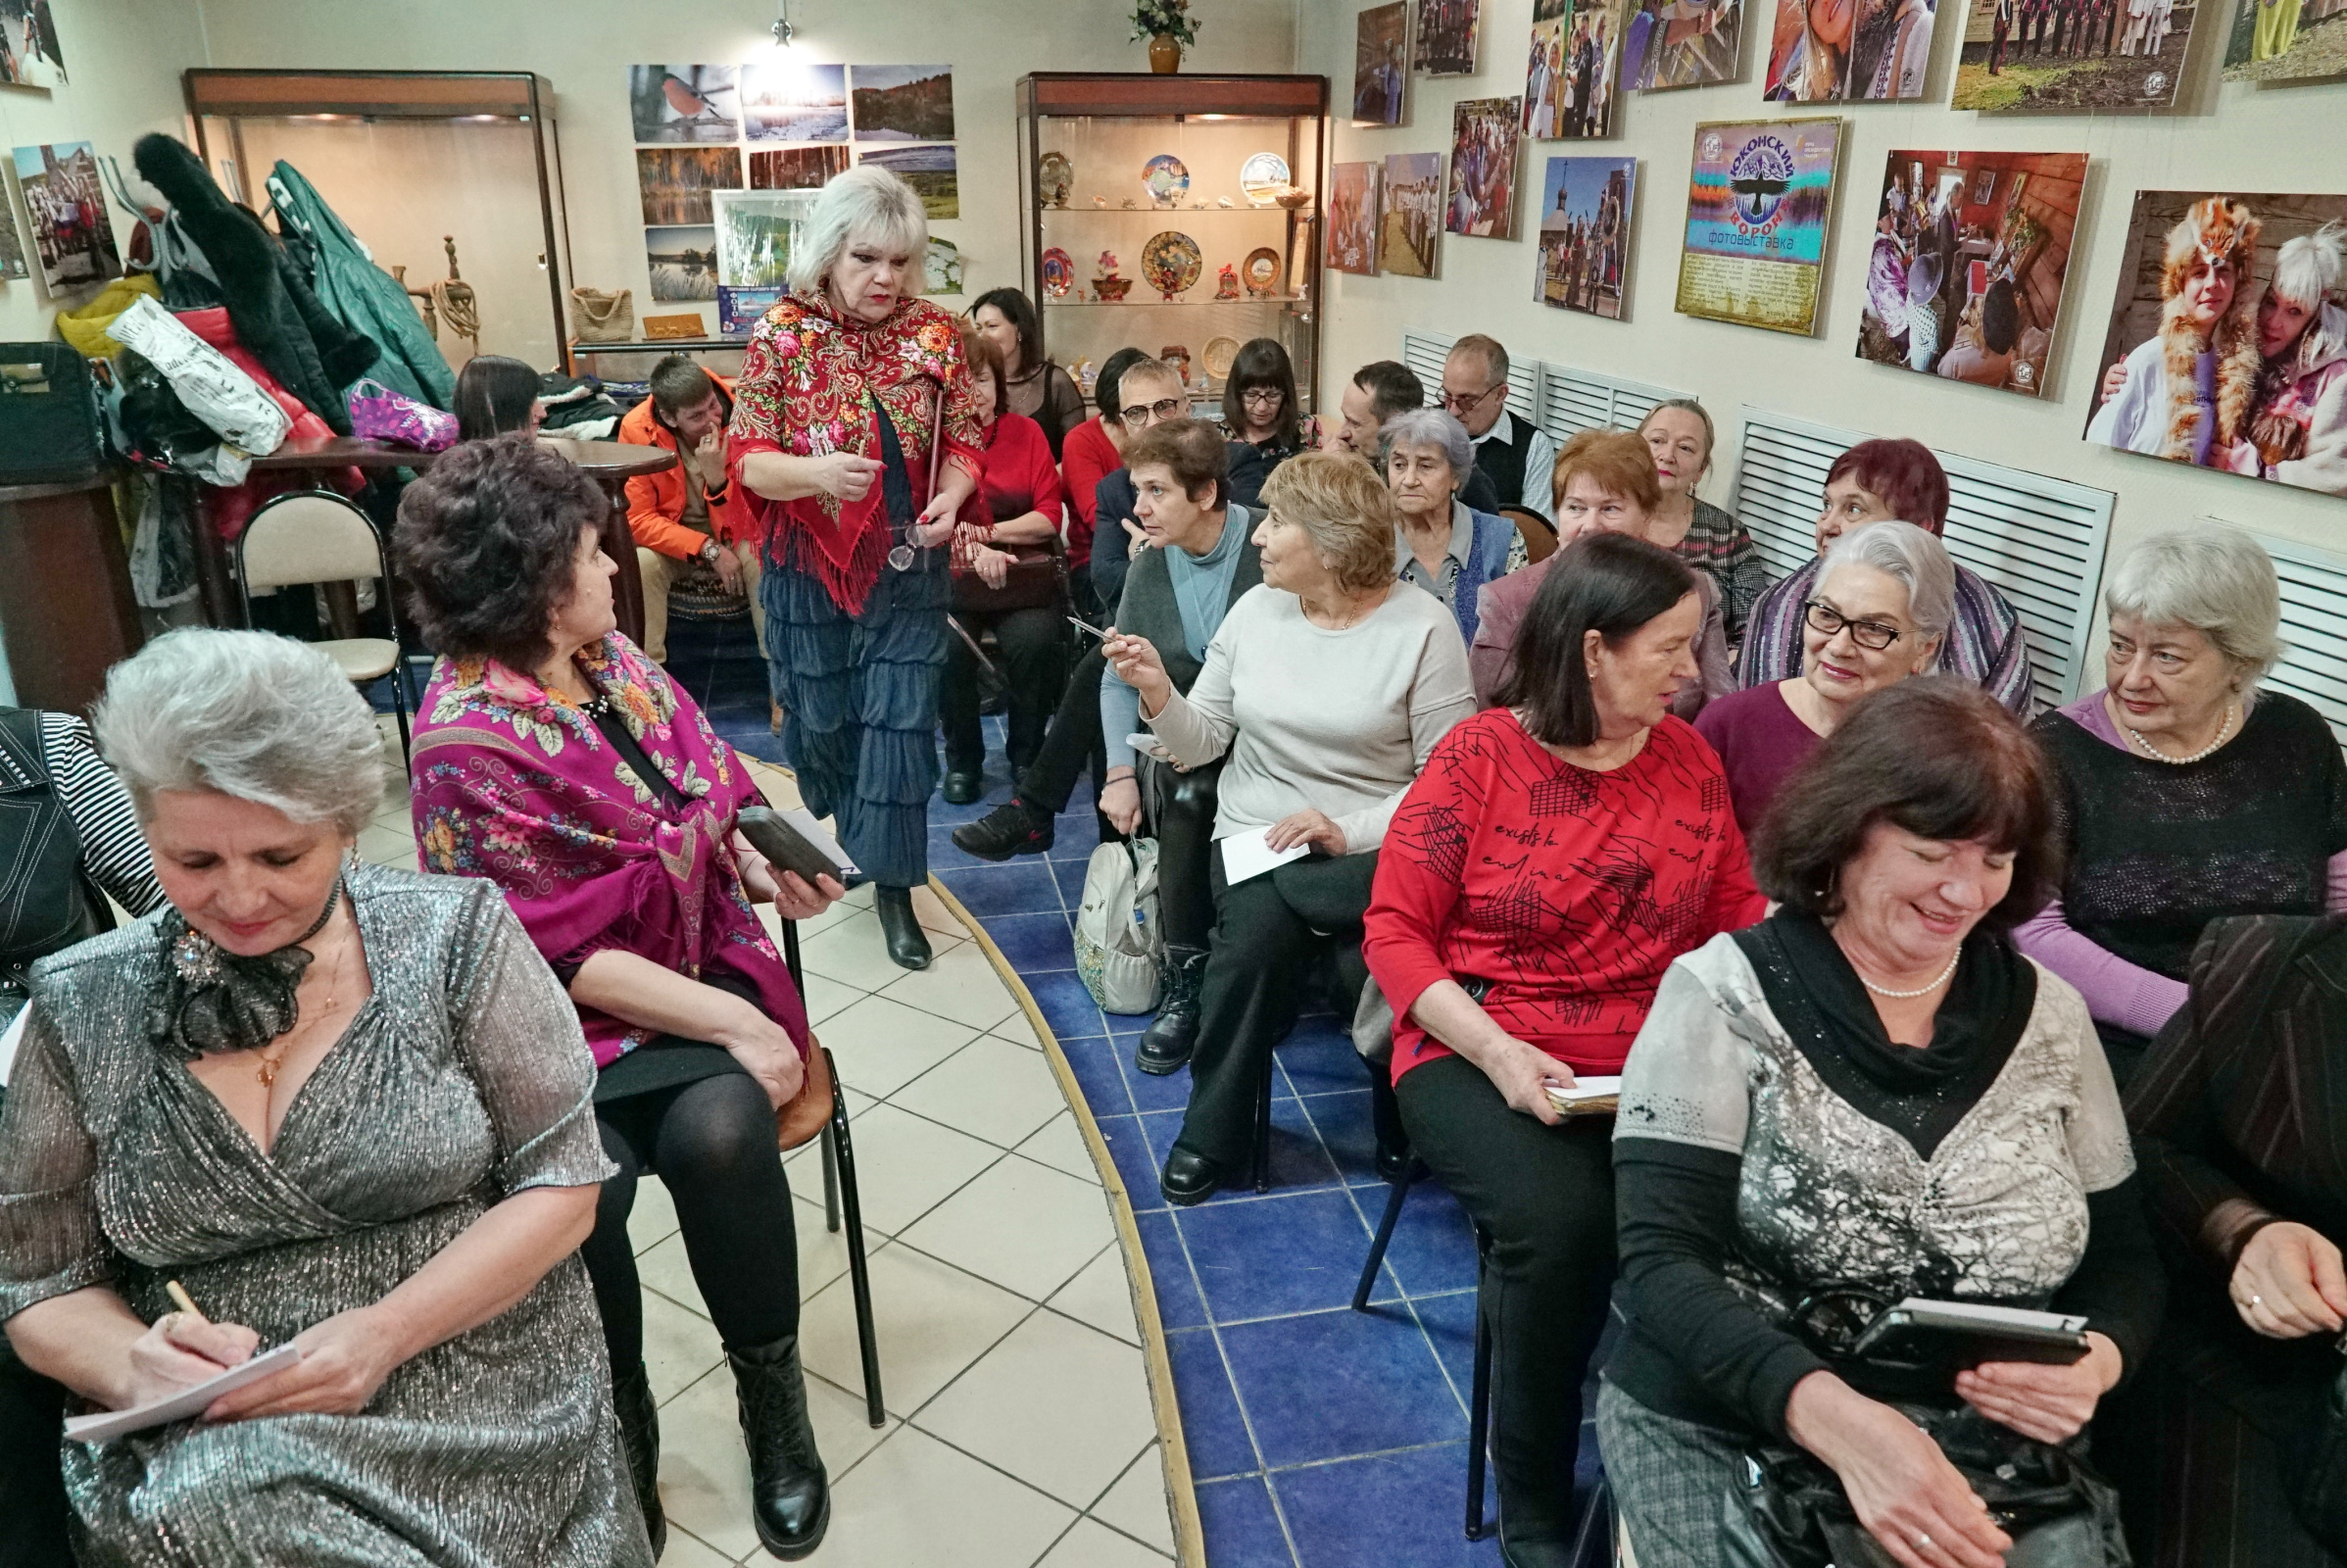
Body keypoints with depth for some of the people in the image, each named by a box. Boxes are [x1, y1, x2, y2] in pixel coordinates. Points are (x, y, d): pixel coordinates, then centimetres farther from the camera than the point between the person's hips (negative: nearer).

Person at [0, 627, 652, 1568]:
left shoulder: (453, 937, -5)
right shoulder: (82, 1010, 2)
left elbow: (562, 1183, -4)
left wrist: (382, 1334, -15)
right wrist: (131, 1365, -13)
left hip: (477, 1410, -1)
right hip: (203, 1447, 1)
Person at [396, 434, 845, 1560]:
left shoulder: (609, 657, 4)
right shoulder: (465, 747, -16)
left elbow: (713, 786, 16)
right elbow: (559, 955, -17)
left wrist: (769, 865, -5)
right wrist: (731, 1023, -19)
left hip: (705, 965, 4)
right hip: (571, 1020, -4)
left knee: (718, 1131, -25)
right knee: (579, 1183, -29)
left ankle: (773, 1396, -4)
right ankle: (620, 1429, -1)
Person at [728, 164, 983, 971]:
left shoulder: (935, 333, -3)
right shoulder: (781, 335, -8)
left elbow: (966, 442, 3)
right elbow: (747, 459, -9)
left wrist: (950, 497, -19)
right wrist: (816, 471, -30)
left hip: (908, 570, 0)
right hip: (809, 569, 0)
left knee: (900, 721, -1)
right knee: (821, 717, 15)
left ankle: (893, 885, 12)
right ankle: (846, 839, 42)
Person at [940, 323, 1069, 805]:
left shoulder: (1026, 432, 7)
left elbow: (1049, 516, 2)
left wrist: (983, 532, -12)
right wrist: (971, 553, -24)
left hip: (1022, 576, 1)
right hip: (948, 578, 0)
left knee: (1036, 639, -28)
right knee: (947, 647, -29)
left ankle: (1027, 756, -3)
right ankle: (962, 759, -2)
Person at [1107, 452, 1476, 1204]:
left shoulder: (1422, 626, -7)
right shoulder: (1255, 610, 5)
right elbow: (1200, 745, 5)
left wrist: (1348, 832, -18)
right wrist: (1157, 690, -14)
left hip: (1371, 850, -2)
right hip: (1256, 838, 3)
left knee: (1376, 965, -29)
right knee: (1258, 925, -29)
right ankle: (1212, 1134, -8)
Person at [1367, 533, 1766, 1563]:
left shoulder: (1688, 759, 7)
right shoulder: (1478, 756, -6)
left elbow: (1737, 919, 10)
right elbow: (1393, 931, -6)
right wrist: (1496, 1050, -19)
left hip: (1652, 1062, 4)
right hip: (1481, 1055, -3)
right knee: (1562, 1217, -30)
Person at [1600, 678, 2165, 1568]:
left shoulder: (2050, 1018, 3)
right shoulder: (1724, 995, -9)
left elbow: (2123, 1259, 10)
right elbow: (1664, 1262, -15)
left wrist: (2096, 1360, -12)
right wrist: (1837, 1418, -29)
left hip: (1995, 1460, 4)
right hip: (1730, 1433, -3)